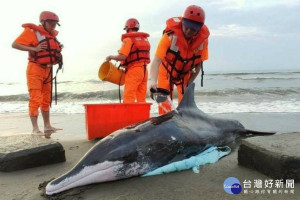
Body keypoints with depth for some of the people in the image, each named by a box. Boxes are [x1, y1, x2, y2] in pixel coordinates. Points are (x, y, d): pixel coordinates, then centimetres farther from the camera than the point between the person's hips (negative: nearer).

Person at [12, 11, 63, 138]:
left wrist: (58, 50, 5)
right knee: (35, 99, -10)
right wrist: (34, 49, -22)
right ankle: (35, 129, -6)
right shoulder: (31, 31, -7)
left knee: (46, 100, 13)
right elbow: (15, 44, -12)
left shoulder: (52, 34, 13)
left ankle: (47, 126, 23)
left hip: (47, 70, 7)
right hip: (35, 69, -7)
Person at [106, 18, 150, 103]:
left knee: (128, 97, -6)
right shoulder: (145, 39, 16)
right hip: (144, 70, 8)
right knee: (141, 98, 11)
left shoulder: (128, 39, -7)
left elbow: (122, 57, -18)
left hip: (133, 71, -7)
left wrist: (111, 57, 1)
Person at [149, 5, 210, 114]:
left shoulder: (203, 38, -20)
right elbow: (156, 60, -38)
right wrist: (153, 80, -53)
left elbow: (199, 64, -10)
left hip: (185, 74, 3)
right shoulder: (170, 35, -31)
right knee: (164, 102, -6)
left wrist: (189, 83, -14)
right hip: (167, 72, -2)